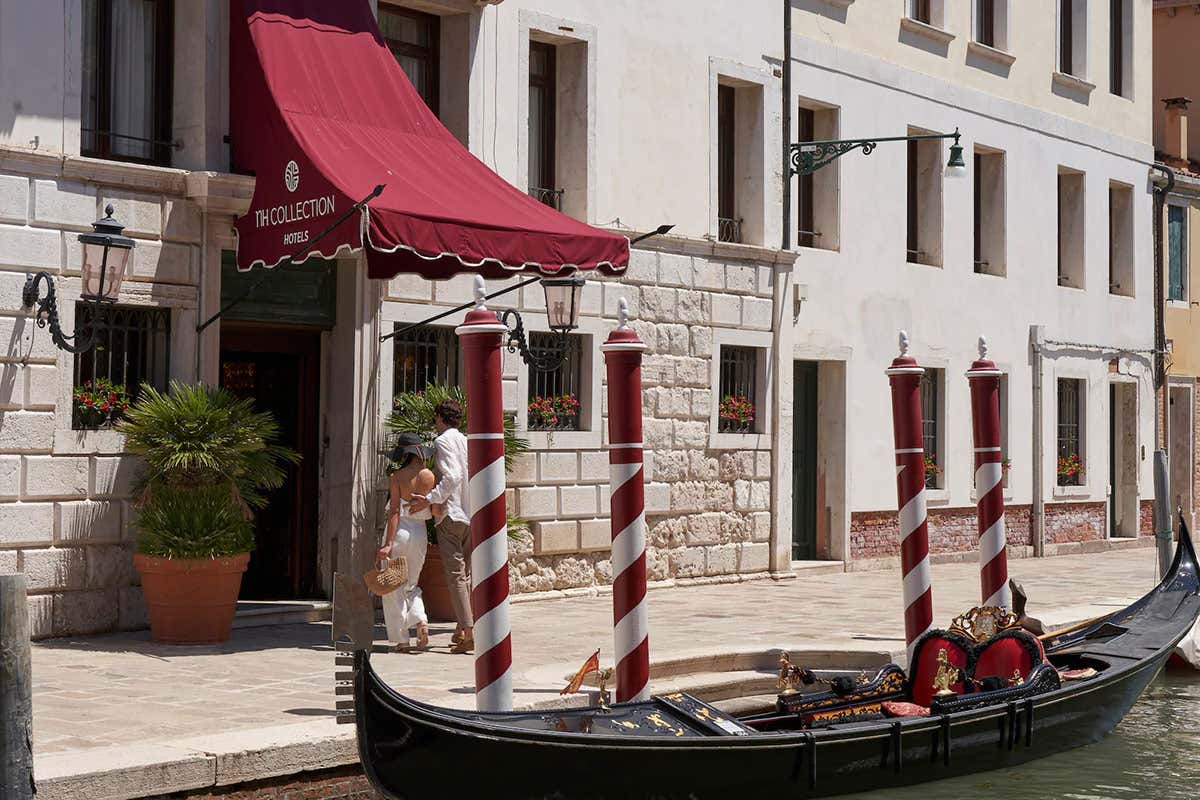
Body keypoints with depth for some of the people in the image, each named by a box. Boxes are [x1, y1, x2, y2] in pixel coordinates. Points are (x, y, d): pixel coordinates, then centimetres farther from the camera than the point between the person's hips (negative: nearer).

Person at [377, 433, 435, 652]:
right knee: (410, 585, 19)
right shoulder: (430, 476, 0)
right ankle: (421, 622, -7)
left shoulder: (396, 477, -9)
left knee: (393, 588, 7)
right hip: (419, 534, 4)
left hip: (398, 531, -4)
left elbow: (394, 511, -14)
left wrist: (388, 544, -16)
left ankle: (401, 640, 4)